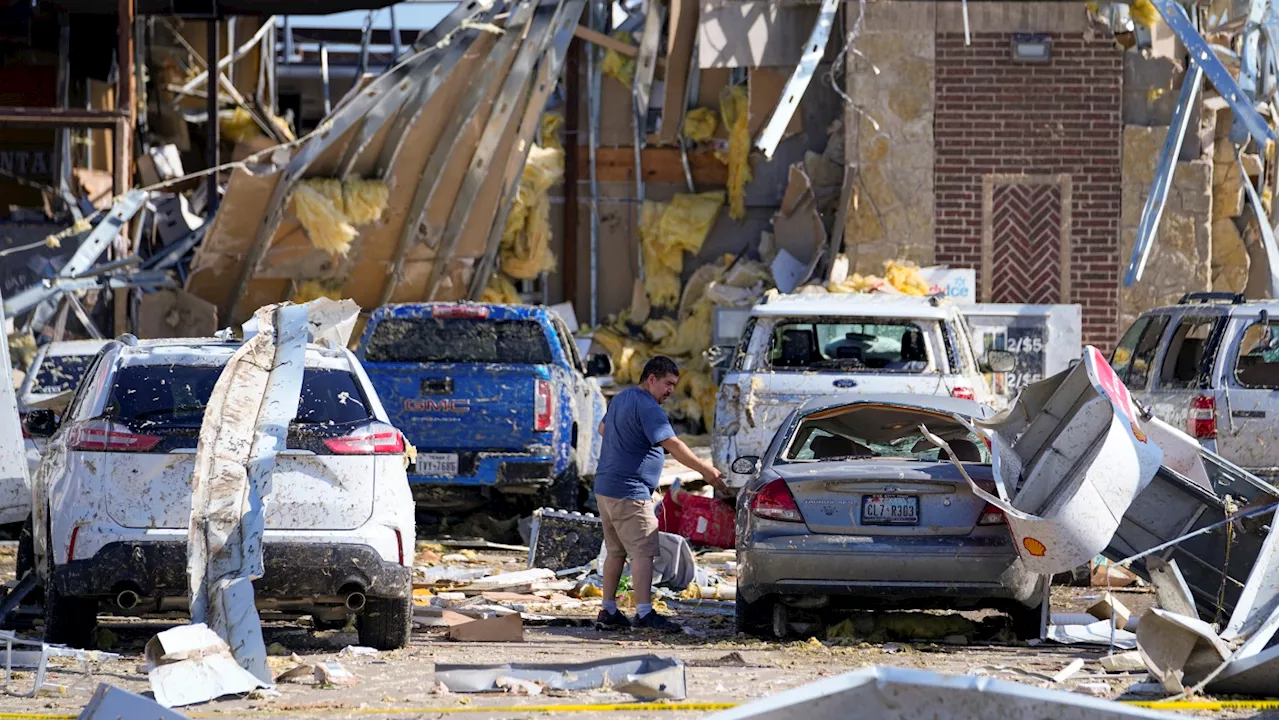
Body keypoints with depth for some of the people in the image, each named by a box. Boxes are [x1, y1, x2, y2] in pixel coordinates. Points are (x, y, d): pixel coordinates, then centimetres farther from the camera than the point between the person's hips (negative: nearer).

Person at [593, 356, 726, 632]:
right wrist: (705, 470, -19)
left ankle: (608, 611, 16)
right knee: (643, 551, -11)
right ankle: (644, 613, -17)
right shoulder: (647, 408, -16)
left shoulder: (620, 399, 15)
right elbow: (673, 445, -22)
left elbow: (603, 428, 33)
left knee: (615, 551, 14)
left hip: (605, 488, 10)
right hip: (630, 492, -10)